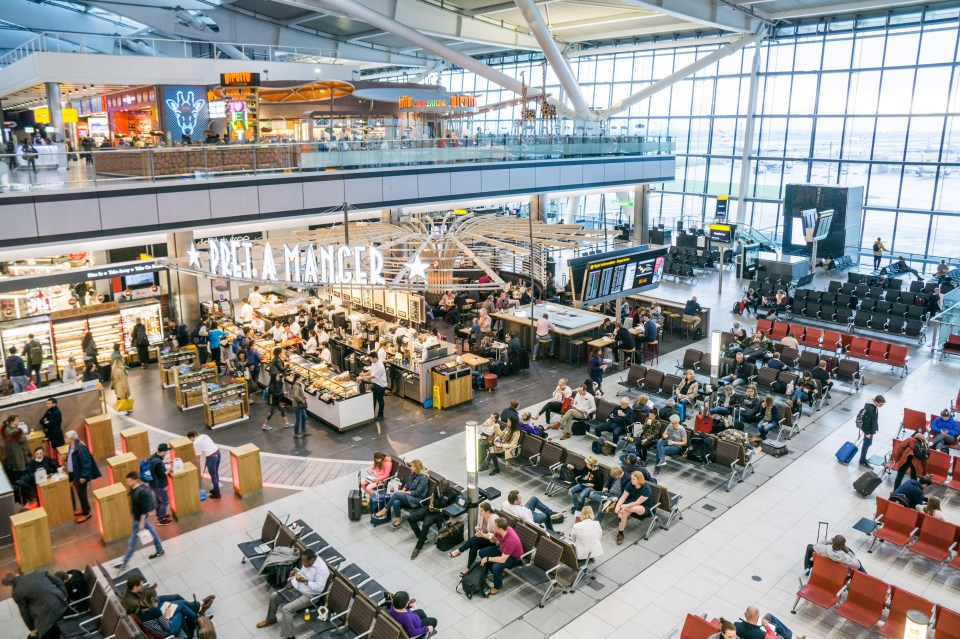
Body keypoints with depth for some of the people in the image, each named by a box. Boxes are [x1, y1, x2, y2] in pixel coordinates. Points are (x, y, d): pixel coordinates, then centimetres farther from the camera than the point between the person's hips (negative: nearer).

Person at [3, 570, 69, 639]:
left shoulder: (17, 593, -5)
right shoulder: (36, 572, 8)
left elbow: (25, 613, 5)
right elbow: (59, 582, 10)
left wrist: (32, 629, 18)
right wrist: (64, 597, 20)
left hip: (49, 613, -7)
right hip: (62, 604, 7)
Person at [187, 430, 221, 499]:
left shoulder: (196, 443, -10)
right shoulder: (204, 435, 13)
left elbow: (197, 458, -6)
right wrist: (206, 460, 24)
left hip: (211, 457, -8)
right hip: (217, 453, 8)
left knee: (213, 476, 9)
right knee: (215, 473, 25)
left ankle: (217, 494, 21)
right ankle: (216, 489, 42)